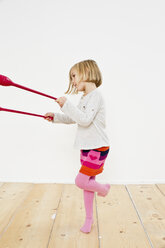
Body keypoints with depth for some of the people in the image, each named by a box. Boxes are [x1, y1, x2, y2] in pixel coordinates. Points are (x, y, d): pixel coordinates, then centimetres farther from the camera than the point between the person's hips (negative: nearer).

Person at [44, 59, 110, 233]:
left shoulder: (96, 95, -15)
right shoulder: (85, 98, 14)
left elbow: (85, 120, -26)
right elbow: (73, 118, 23)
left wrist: (67, 105, -25)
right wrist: (55, 117, 12)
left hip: (98, 147, -9)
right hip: (87, 147, 9)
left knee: (81, 181, -9)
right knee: (87, 182, 13)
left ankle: (103, 188, 22)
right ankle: (89, 218, 29)